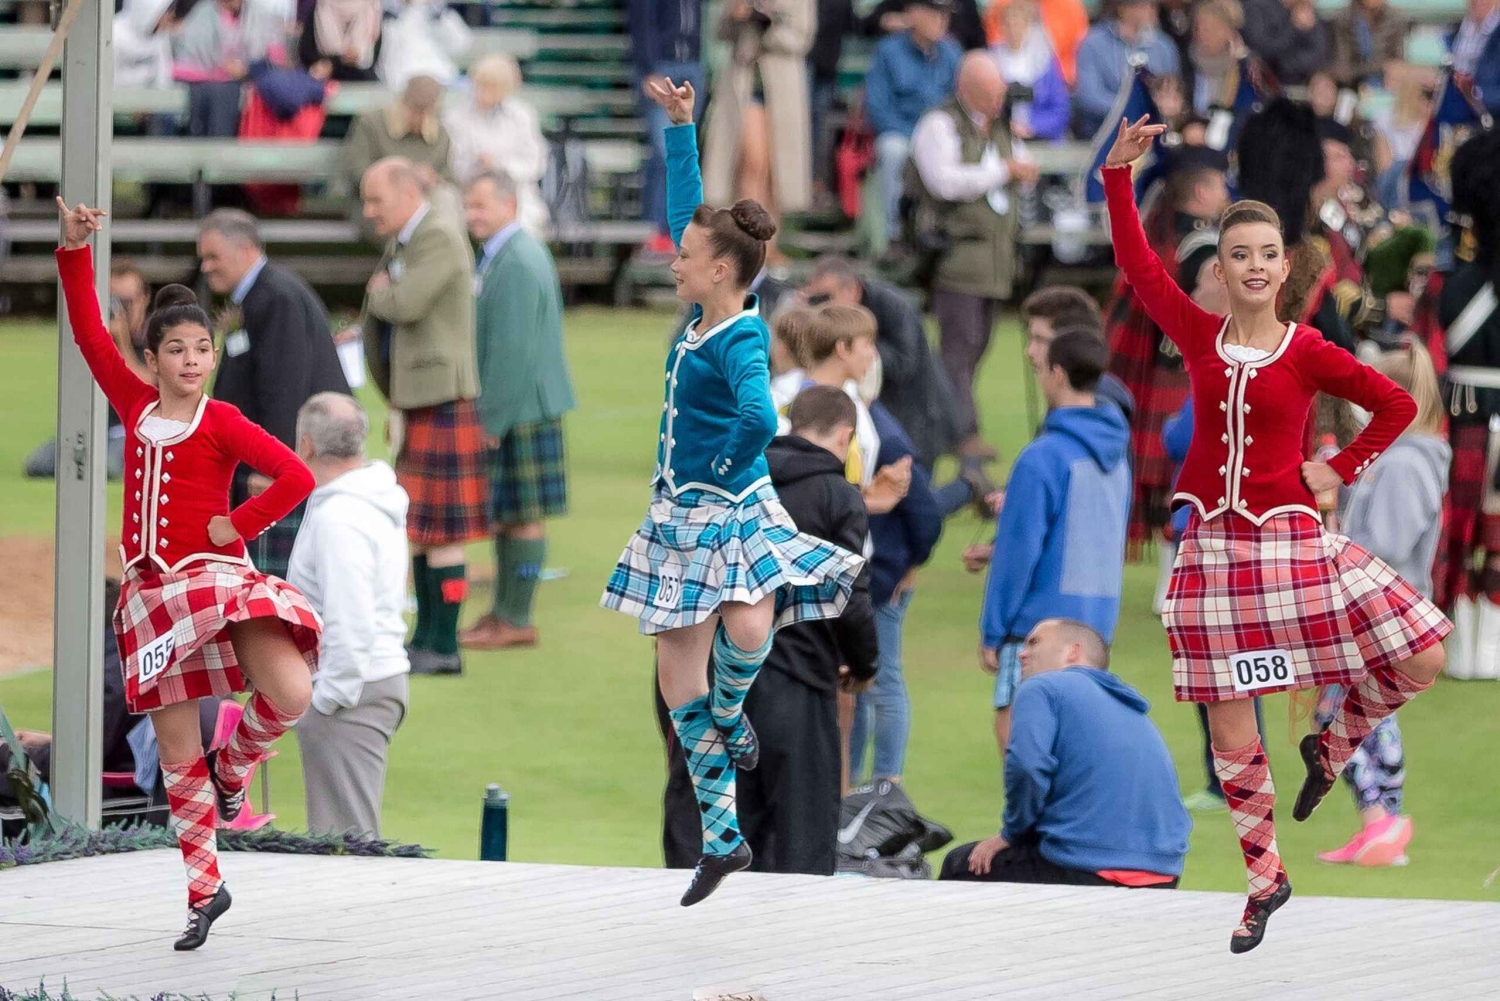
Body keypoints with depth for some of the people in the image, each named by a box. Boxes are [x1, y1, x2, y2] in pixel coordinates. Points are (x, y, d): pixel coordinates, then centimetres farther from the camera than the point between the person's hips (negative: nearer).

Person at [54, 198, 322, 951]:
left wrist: (239, 525, -12)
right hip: (152, 591, 4)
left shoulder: (221, 423, -6)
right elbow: (89, 333, 8)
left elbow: (296, 476, -14)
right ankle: (205, 891, 19)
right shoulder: (136, 407, 8)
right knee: (176, 754, 7)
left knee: (291, 694, -26)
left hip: (215, 577, -4)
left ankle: (232, 767, 7)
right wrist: (75, 251, 2)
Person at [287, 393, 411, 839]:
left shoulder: (338, 518, -18)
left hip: (350, 691, -10)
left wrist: (328, 697, -19)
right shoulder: (380, 501, 13)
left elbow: (350, 622, -25)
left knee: (346, 836, -9)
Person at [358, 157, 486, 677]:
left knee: (439, 527, -7)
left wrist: (379, 291, -5)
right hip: (411, 401, 10)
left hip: (441, 400, -10)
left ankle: (444, 645, -4)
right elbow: (382, 320, 25)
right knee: (419, 525, 13)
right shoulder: (399, 244, 16)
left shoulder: (440, 241, -14)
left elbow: (405, 305, -24)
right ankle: (426, 635, 19)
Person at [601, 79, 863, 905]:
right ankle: (721, 833, 16)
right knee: (677, 675, 7)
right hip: (680, 519, 9)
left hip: (731, 513, -9)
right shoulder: (702, 317, 3)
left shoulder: (740, 341, -19)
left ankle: (728, 716, 0)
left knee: (746, 629, -35)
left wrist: (725, 468, -21)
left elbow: (759, 421, -38)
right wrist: (680, 126, 11)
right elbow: (685, 207, 13)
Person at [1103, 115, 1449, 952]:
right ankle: (1265, 880, 18)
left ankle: (1330, 747, 18)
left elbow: (1397, 406, 1)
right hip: (1214, 546, 2)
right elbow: (1137, 260, 3)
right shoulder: (1198, 336, 3)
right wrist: (1120, 173, -2)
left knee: (1421, 663, -11)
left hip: (1291, 540, -2)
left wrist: (1341, 470, -2)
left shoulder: (1308, 353, -4)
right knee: (1231, 730, 3)